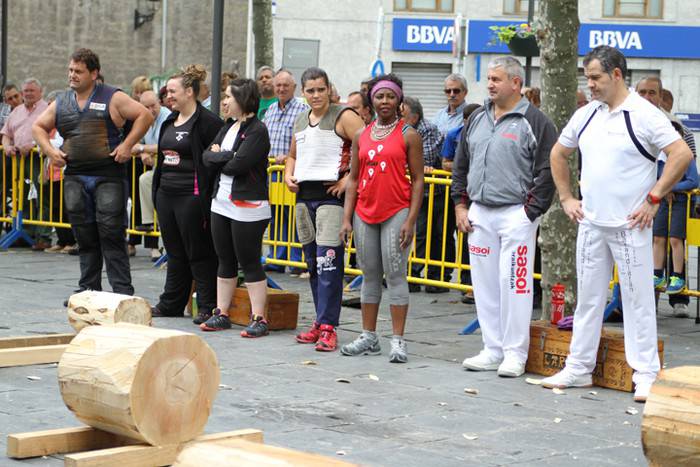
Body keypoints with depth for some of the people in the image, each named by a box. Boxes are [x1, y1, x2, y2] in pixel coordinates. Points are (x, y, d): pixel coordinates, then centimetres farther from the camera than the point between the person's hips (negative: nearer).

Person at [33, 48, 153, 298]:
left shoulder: (112, 98, -1)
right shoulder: (61, 102, 13)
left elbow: (145, 116, -3)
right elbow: (38, 126, 22)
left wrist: (127, 145, -10)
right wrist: (50, 150, 5)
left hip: (108, 177, -5)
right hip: (75, 177, 5)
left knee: (112, 234, -8)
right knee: (85, 237, 8)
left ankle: (122, 291, -5)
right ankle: (89, 289, 16)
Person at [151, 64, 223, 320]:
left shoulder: (207, 122, -12)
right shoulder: (170, 121, 16)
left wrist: (206, 197, -17)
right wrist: (157, 189, 22)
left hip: (191, 196, -9)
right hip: (166, 194, 9)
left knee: (199, 254, -3)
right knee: (175, 252, 15)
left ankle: (208, 307, 3)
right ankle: (171, 304, 23)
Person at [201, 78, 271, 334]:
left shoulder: (257, 130, -12)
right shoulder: (228, 128, 14)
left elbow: (238, 165, -21)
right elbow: (207, 156, 5)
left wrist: (218, 158, -4)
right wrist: (226, 156, -13)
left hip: (247, 206, -8)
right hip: (221, 203, 8)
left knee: (250, 262, -4)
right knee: (225, 261, 13)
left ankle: (259, 318, 0)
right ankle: (221, 314, 20)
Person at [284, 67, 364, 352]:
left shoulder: (343, 117, -6)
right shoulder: (301, 121, 16)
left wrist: (350, 179, -17)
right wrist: (288, 176, 13)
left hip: (330, 195, -7)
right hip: (304, 196, 7)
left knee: (328, 263, -12)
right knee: (312, 263, 11)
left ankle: (328, 327, -11)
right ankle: (321, 321, 19)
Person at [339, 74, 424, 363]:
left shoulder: (408, 135, -1)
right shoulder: (361, 136, 11)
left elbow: (417, 180, -3)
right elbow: (353, 179, 12)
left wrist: (411, 220, -11)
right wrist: (347, 218, 4)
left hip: (396, 212, -4)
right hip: (365, 213, 5)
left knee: (395, 275, -6)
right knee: (370, 276, 9)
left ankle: (398, 340, -4)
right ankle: (368, 337, 15)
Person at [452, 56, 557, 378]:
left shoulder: (534, 122, -4)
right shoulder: (477, 120, 15)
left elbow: (546, 173, -7)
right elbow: (460, 166, 21)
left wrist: (530, 213, -11)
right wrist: (460, 205, 12)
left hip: (515, 215, -6)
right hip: (479, 215, 6)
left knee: (514, 284, -7)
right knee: (485, 285, 8)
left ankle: (515, 353, 0)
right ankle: (492, 350, 16)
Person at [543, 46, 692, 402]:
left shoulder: (644, 115, -9)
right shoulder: (586, 115, 10)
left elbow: (682, 155, -16)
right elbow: (558, 154, 25)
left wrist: (653, 199, -14)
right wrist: (566, 198, 16)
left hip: (630, 225, -6)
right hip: (591, 224, 6)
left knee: (638, 300, -2)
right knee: (588, 299, 12)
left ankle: (646, 375, 2)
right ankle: (579, 368, 20)